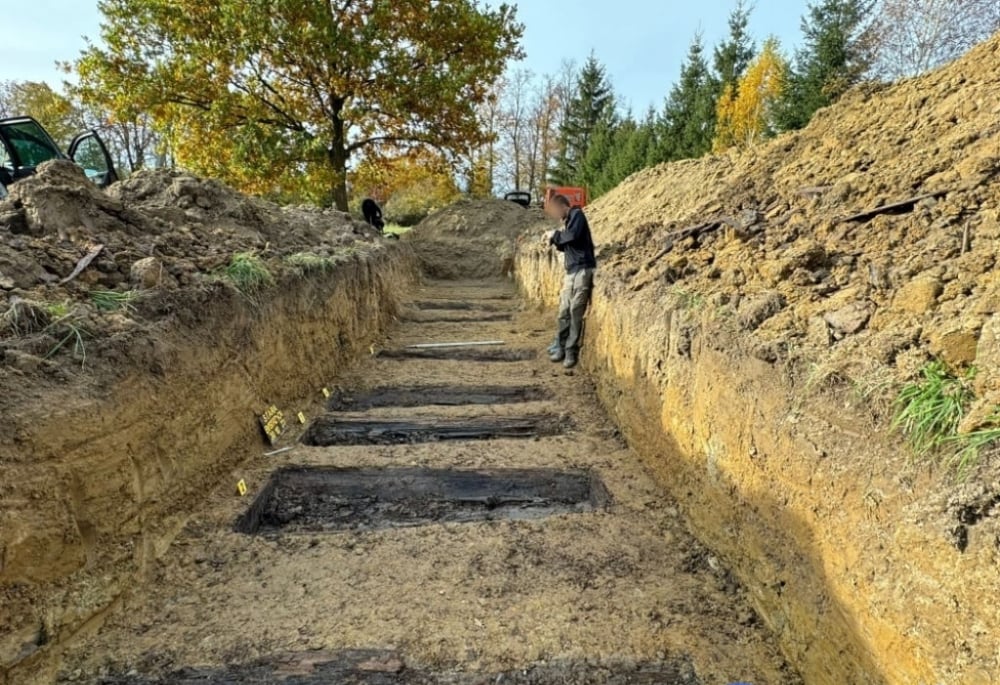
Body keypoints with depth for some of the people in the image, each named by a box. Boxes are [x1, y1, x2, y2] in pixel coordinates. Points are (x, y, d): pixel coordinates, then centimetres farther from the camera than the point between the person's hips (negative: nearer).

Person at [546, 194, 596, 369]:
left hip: (582, 269, -8)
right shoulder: (568, 220, 20)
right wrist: (556, 241, 4)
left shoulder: (577, 214, -4)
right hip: (571, 271, 8)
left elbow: (573, 235, -21)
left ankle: (571, 352, 0)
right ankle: (560, 347, 16)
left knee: (576, 312, -6)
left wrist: (556, 235, -4)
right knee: (564, 311, 8)